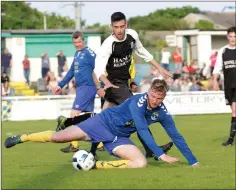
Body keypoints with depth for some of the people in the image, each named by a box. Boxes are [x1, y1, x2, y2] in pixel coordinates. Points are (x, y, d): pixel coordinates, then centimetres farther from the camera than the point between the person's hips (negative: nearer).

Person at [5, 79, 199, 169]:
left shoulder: (162, 113, -10)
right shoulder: (138, 101, -26)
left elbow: (176, 136, -4)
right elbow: (142, 131, -34)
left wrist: (194, 162, -8)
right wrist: (161, 155, -38)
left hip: (119, 138, 5)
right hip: (104, 122, -4)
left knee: (141, 163, -21)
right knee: (57, 137, -2)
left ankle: (97, 165, -8)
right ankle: (22, 138, 24)